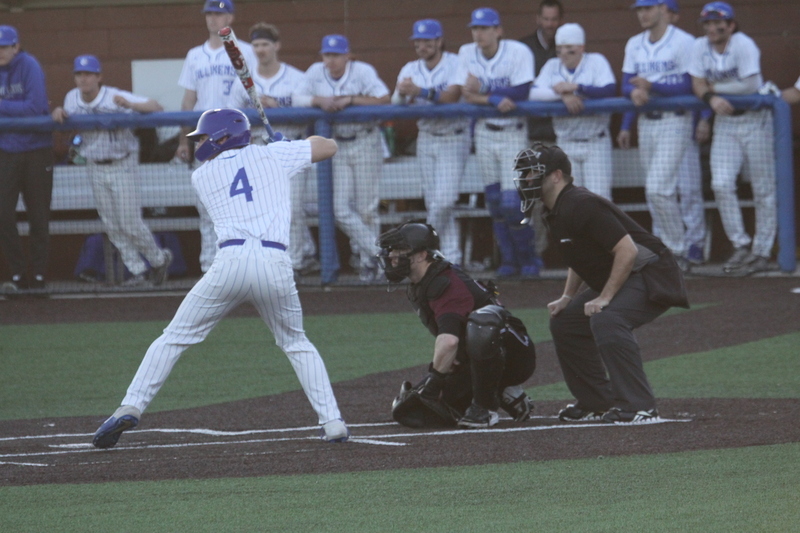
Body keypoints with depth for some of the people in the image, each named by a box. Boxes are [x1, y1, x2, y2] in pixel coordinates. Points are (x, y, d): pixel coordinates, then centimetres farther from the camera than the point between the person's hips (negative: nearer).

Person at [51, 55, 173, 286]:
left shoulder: (115, 98, -19)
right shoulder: (72, 98, -4)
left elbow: (157, 108, -23)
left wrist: (130, 105, -41)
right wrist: (58, 113, -10)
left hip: (123, 165, -5)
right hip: (95, 169, 5)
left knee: (130, 224, -4)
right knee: (111, 226, 6)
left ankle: (159, 259, 20)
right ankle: (137, 270, 18)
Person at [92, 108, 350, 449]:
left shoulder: (201, 177, 18)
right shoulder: (272, 156, 17)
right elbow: (328, 146, 24)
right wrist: (290, 146, 43)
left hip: (231, 261, -1)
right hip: (276, 265, 1)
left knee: (174, 338, 11)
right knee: (296, 345, 22)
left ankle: (131, 407, -3)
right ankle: (332, 423, 9)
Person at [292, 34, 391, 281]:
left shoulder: (363, 71, -9)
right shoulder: (315, 73, 3)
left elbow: (384, 98, -19)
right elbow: (297, 99, 0)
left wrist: (350, 99, -23)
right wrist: (320, 100, -18)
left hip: (365, 143, -4)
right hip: (336, 145, 4)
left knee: (366, 207, -1)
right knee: (341, 209, -6)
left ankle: (369, 260, 12)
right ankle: (375, 253, 1)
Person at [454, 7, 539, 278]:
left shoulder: (518, 52, -15)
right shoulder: (467, 54, -2)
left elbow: (521, 93, -21)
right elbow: (467, 95, -8)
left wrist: (482, 90, -17)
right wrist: (494, 99, -23)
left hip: (513, 133, -4)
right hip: (484, 132, 4)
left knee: (512, 202, -10)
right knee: (495, 201, 7)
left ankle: (528, 259, 8)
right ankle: (508, 260, 17)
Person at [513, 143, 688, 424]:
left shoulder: (581, 205, -23)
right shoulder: (556, 212, 9)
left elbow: (627, 251, -27)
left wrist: (604, 298, -25)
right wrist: (568, 297, 12)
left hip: (652, 276, -11)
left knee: (606, 320, -33)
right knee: (564, 321, 13)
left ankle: (639, 408, -32)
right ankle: (598, 403, 20)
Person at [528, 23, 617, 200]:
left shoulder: (596, 61, -1)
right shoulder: (552, 66, 9)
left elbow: (609, 89, -18)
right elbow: (534, 93, -7)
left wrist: (576, 87, -20)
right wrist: (563, 95, -20)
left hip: (596, 143, -3)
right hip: (566, 144, 3)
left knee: (598, 197, -8)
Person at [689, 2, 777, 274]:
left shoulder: (743, 45, -17)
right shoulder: (700, 47, 0)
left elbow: (750, 86, -24)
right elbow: (698, 84, -2)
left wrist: (716, 88, -14)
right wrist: (712, 98, -23)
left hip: (754, 121, -5)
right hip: (724, 123, 5)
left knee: (764, 190, 0)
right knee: (721, 184, -9)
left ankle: (762, 252, 7)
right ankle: (741, 246, 2)